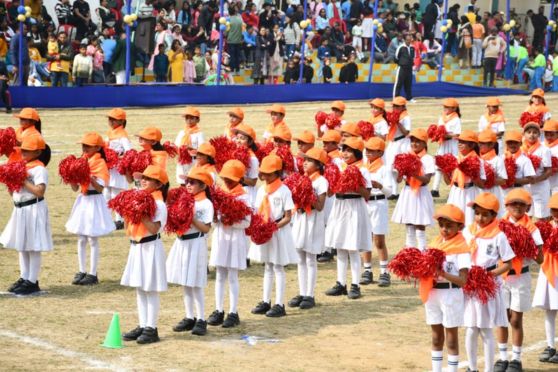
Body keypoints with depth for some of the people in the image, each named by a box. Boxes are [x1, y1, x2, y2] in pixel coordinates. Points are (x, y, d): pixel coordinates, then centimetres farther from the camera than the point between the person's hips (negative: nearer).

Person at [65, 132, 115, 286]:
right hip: (82, 200, 7)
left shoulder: (100, 164, -11)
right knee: (81, 239, 11)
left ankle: (93, 274, 5)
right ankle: (82, 271, 20)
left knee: (93, 239, -1)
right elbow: (75, 188, 8)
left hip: (94, 201, -7)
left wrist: (91, 178, -33)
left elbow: (100, 188, -18)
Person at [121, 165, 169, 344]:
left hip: (151, 247, -9)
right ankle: (142, 326, 21)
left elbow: (154, 228, -25)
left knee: (150, 290, -3)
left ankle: (151, 328, 3)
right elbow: (128, 228, 14)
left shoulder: (158, 203, -14)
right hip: (136, 247, 9)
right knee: (140, 290, 13)